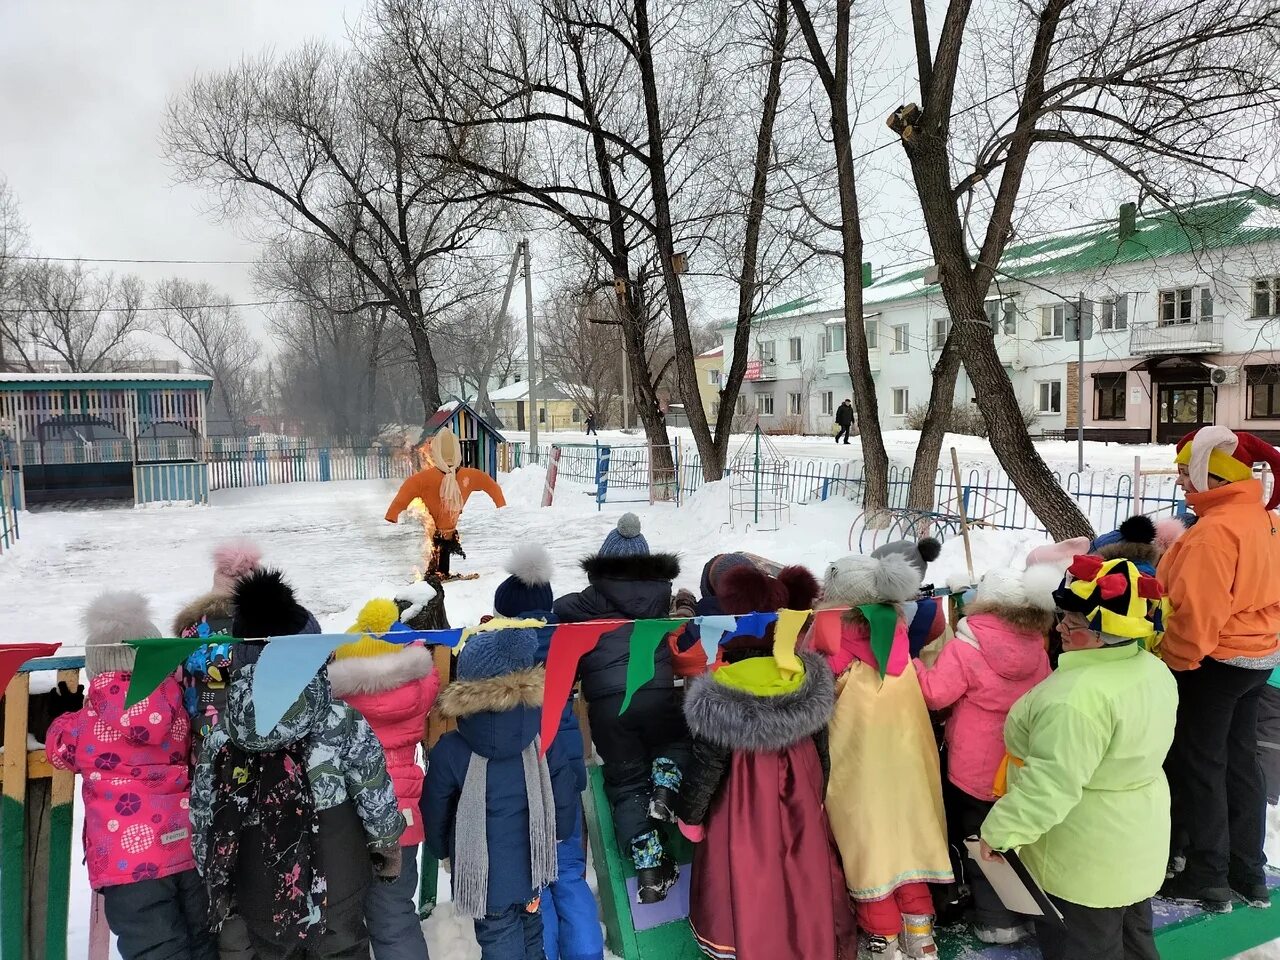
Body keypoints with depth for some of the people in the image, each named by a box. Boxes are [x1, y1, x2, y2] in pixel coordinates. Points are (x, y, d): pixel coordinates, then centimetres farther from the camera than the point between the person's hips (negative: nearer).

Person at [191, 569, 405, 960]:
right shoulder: (343, 722, -17)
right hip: (338, 889, -3)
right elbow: (376, 797, -11)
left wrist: (218, 884, 14)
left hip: (261, 896, 3)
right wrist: (389, 847, 7)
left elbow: (204, 817, 0)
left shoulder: (221, 735, -7)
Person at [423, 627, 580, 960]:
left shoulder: (450, 751, -20)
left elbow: (435, 814, -6)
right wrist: (555, 836, 15)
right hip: (533, 864, 3)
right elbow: (565, 797, -4)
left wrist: (443, 851, 15)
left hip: (485, 875, -3)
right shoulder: (544, 735, -13)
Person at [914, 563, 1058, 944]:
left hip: (976, 770, -5)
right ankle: (1027, 910, 33)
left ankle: (997, 920, 17)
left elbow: (934, 694, -18)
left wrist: (915, 665, -5)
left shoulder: (965, 648, -21)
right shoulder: (1036, 648, -4)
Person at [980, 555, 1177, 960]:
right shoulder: (1154, 671, -3)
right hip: (1135, 844, 9)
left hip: (1085, 861, -9)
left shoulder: (1079, 695, -33)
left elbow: (1050, 782, -33)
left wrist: (1001, 830, -23)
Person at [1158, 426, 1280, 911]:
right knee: (1239, 759, 18)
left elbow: (1196, 615, -25)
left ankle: (1207, 880, 14)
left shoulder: (1214, 531, -24)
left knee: (1199, 766, 3)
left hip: (1215, 663, -9)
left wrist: (1168, 661, -13)